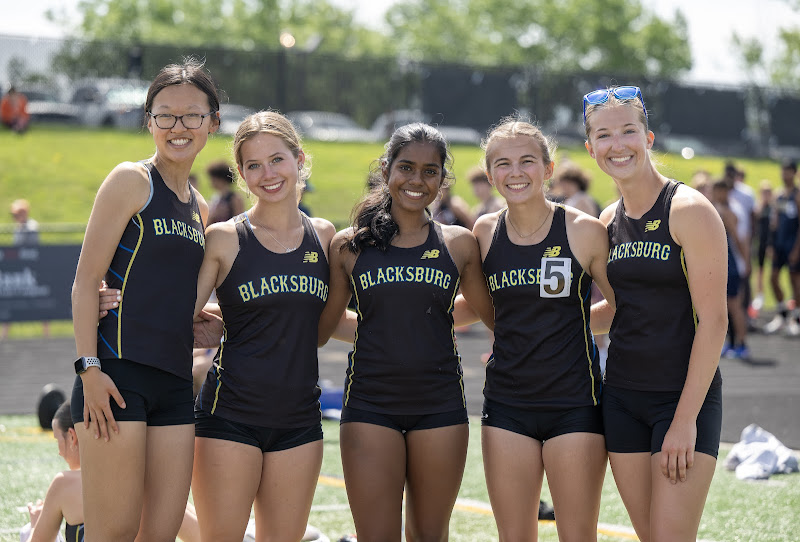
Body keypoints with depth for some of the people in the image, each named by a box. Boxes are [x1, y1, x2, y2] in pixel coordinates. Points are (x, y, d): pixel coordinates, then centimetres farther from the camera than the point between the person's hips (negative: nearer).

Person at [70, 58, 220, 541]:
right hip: (118, 373, -7)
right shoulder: (132, 181, -1)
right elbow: (87, 281, -6)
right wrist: (90, 368, -15)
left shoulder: (200, 209, 19)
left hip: (175, 382, 7)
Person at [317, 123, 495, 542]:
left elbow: (497, 318, 17)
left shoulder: (458, 244, 5)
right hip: (370, 406, -1)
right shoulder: (349, 245, 3)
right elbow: (318, 330, 9)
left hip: (439, 407, 1)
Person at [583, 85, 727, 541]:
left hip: (684, 398, -6)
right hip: (622, 397, 6)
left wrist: (686, 419, -17)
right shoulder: (609, 222, 9)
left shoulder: (690, 211, -11)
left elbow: (713, 321, -14)